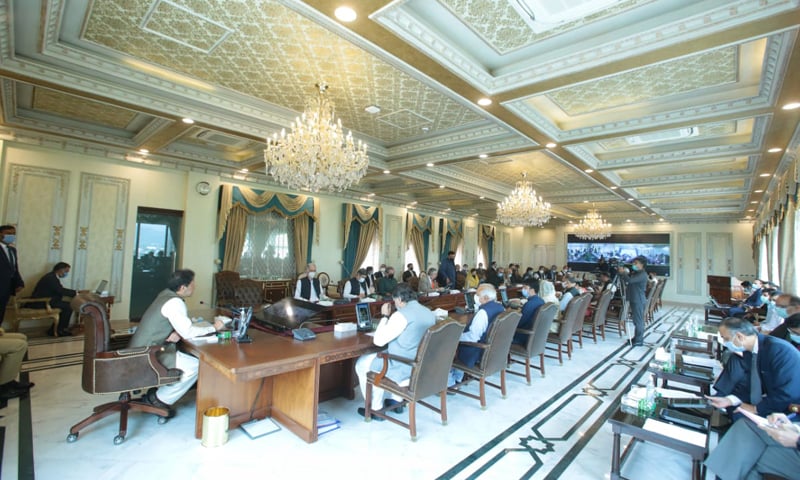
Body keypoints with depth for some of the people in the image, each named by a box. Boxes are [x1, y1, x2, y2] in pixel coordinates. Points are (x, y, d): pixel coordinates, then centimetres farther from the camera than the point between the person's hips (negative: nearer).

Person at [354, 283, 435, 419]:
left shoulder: (402, 314, -22)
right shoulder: (429, 313, 2)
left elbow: (378, 340, -20)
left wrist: (385, 316, -8)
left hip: (405, 368, -8)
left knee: (361, 363, 14)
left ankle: (376, 408, 21)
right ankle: (396, 401, 35)